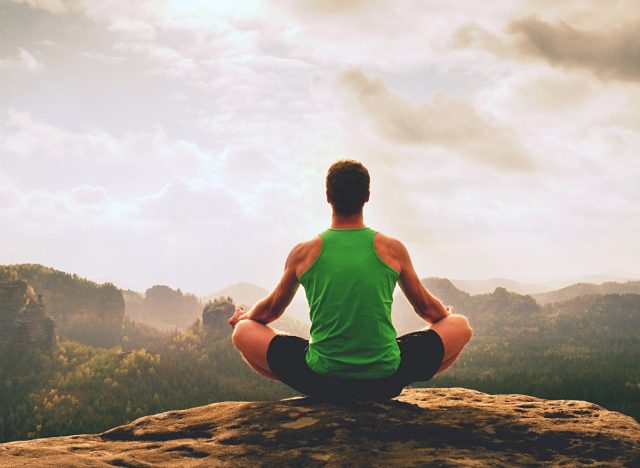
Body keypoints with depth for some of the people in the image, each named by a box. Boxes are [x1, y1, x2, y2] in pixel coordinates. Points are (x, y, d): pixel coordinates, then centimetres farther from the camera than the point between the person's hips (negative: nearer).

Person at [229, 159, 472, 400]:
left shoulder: (304, 252, -1)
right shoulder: (392, 249, -1)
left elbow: (270, 309, 15)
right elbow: (427, 309, 14)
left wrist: (243, 318, 39)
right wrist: (446, 315, 38)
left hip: (320, 382, 0)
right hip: (386, 381, 1)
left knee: (242, 331, 19)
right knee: (460, 325, 19)